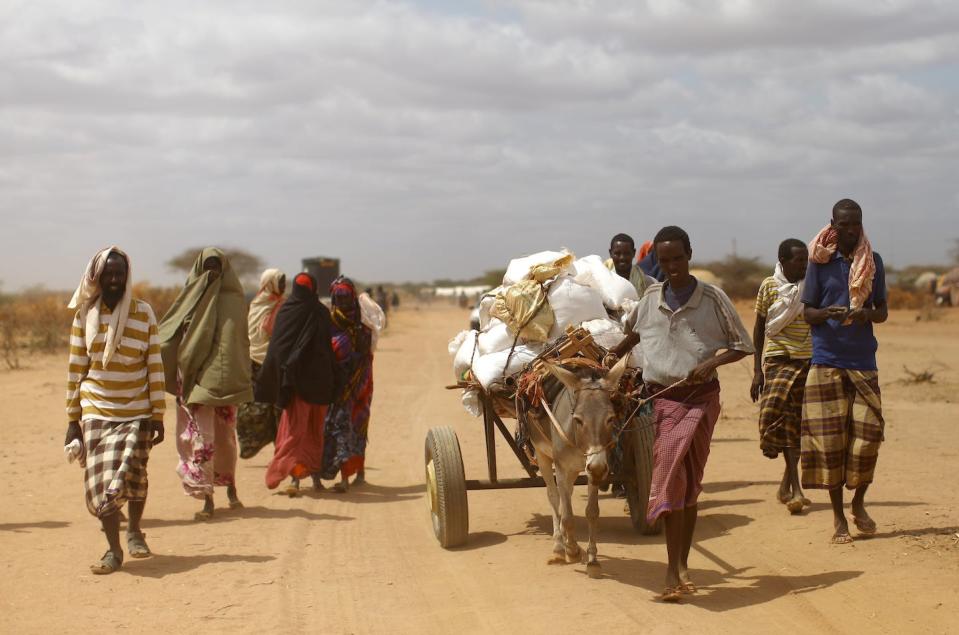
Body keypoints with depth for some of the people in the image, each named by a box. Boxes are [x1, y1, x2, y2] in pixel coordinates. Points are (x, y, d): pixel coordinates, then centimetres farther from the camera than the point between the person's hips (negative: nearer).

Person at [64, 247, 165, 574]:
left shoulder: (143, 312, 0)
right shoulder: (85, 315, 3)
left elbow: (155, 367, 0)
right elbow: (75, 368, 5)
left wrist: (157, 415, -2)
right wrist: (73, 419, 3)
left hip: (136, 412, -1)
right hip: (96, 411, 1)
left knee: (132, 474, -8)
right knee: (101, 481, -5)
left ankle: (134, 531, 21)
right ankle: (114, 550, 9)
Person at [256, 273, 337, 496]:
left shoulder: (285, 312, -5)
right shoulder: (321, 313, -3)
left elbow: (276, 349, -4)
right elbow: (329, 348, 0)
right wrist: (331, 382, 7)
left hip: (295, 379, -1)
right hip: (318, 379, 1)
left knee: (295, 427, 0)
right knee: (316, 428, 15)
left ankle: (295, 476, -13)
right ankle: (316, 473, 21)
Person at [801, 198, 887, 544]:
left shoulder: (873, 262, 9)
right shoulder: (820, 261, 2)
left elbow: (883, 310, 11)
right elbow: (808, 312, 2)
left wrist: (868, 314, -12)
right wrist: (828, 314, -20)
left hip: (863, 360, 2)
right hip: (827, 360, -2)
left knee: (868, 432, -4)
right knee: (829, 438, -2)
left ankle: (858, 503, 20)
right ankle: (838, 516, 9)